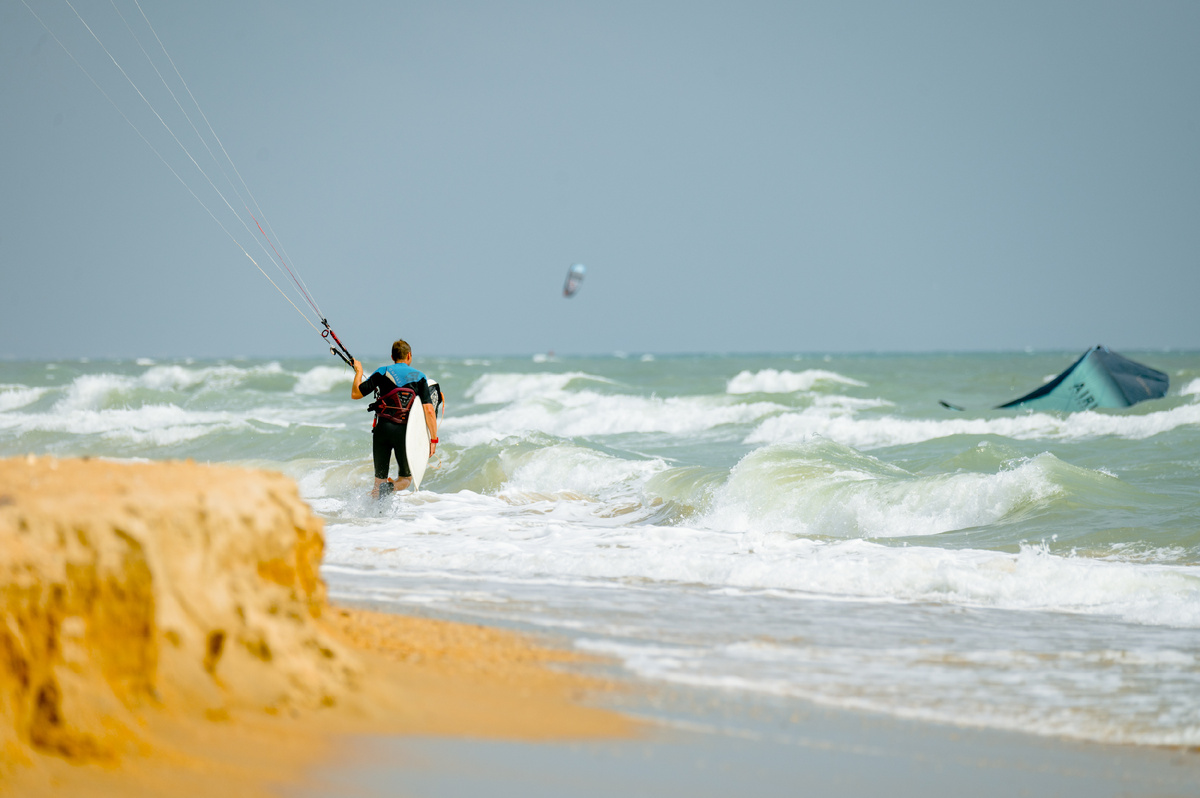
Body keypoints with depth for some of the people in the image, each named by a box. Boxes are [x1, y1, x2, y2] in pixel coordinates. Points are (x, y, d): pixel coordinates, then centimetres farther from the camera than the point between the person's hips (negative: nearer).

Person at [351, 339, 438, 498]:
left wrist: (358, 371, 19)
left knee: (380, 480, 10)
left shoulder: (383, 372, 4)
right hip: (405, 431, 0)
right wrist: (433, 439, 0)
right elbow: (428, 410, -2)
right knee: (406, 479, 14)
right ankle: (389, 487, -19)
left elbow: (355, 394, 3)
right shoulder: (419, 377, 6)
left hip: (382, 429, 0)